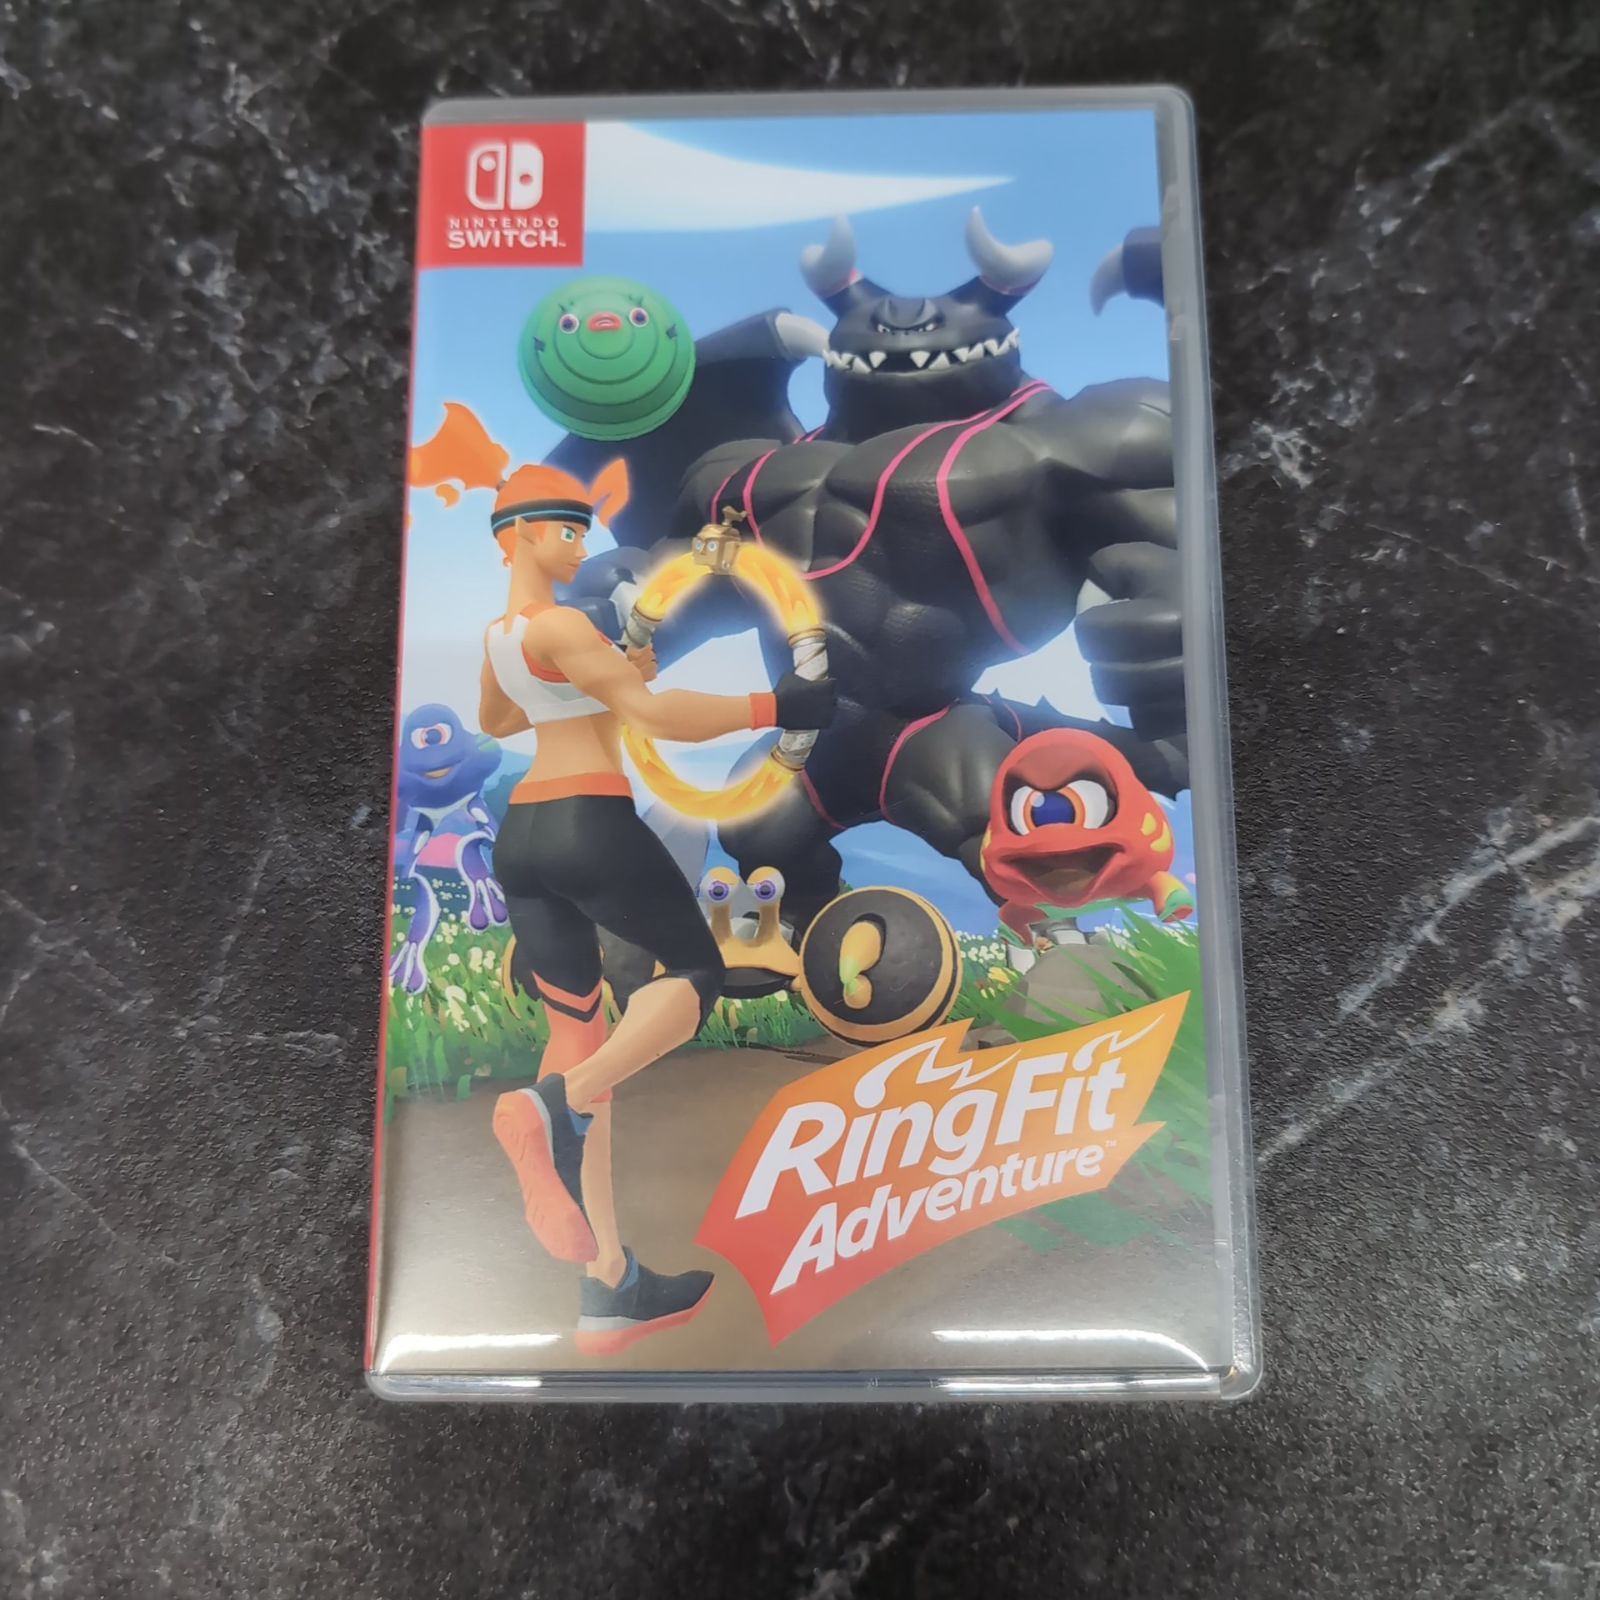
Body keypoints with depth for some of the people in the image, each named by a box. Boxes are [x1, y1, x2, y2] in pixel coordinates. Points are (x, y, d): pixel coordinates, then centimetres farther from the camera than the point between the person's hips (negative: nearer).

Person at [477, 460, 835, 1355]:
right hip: (593, 822, -8)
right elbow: (657, 717, -19)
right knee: (694, 974, 9)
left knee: (579, 1033, 7)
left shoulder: (496, 634, 18)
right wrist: (774, 707, -15)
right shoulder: (558, 625, -10)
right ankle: (559, 1108, -18)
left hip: (522, 835, 9)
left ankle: (612, 1285, 8)